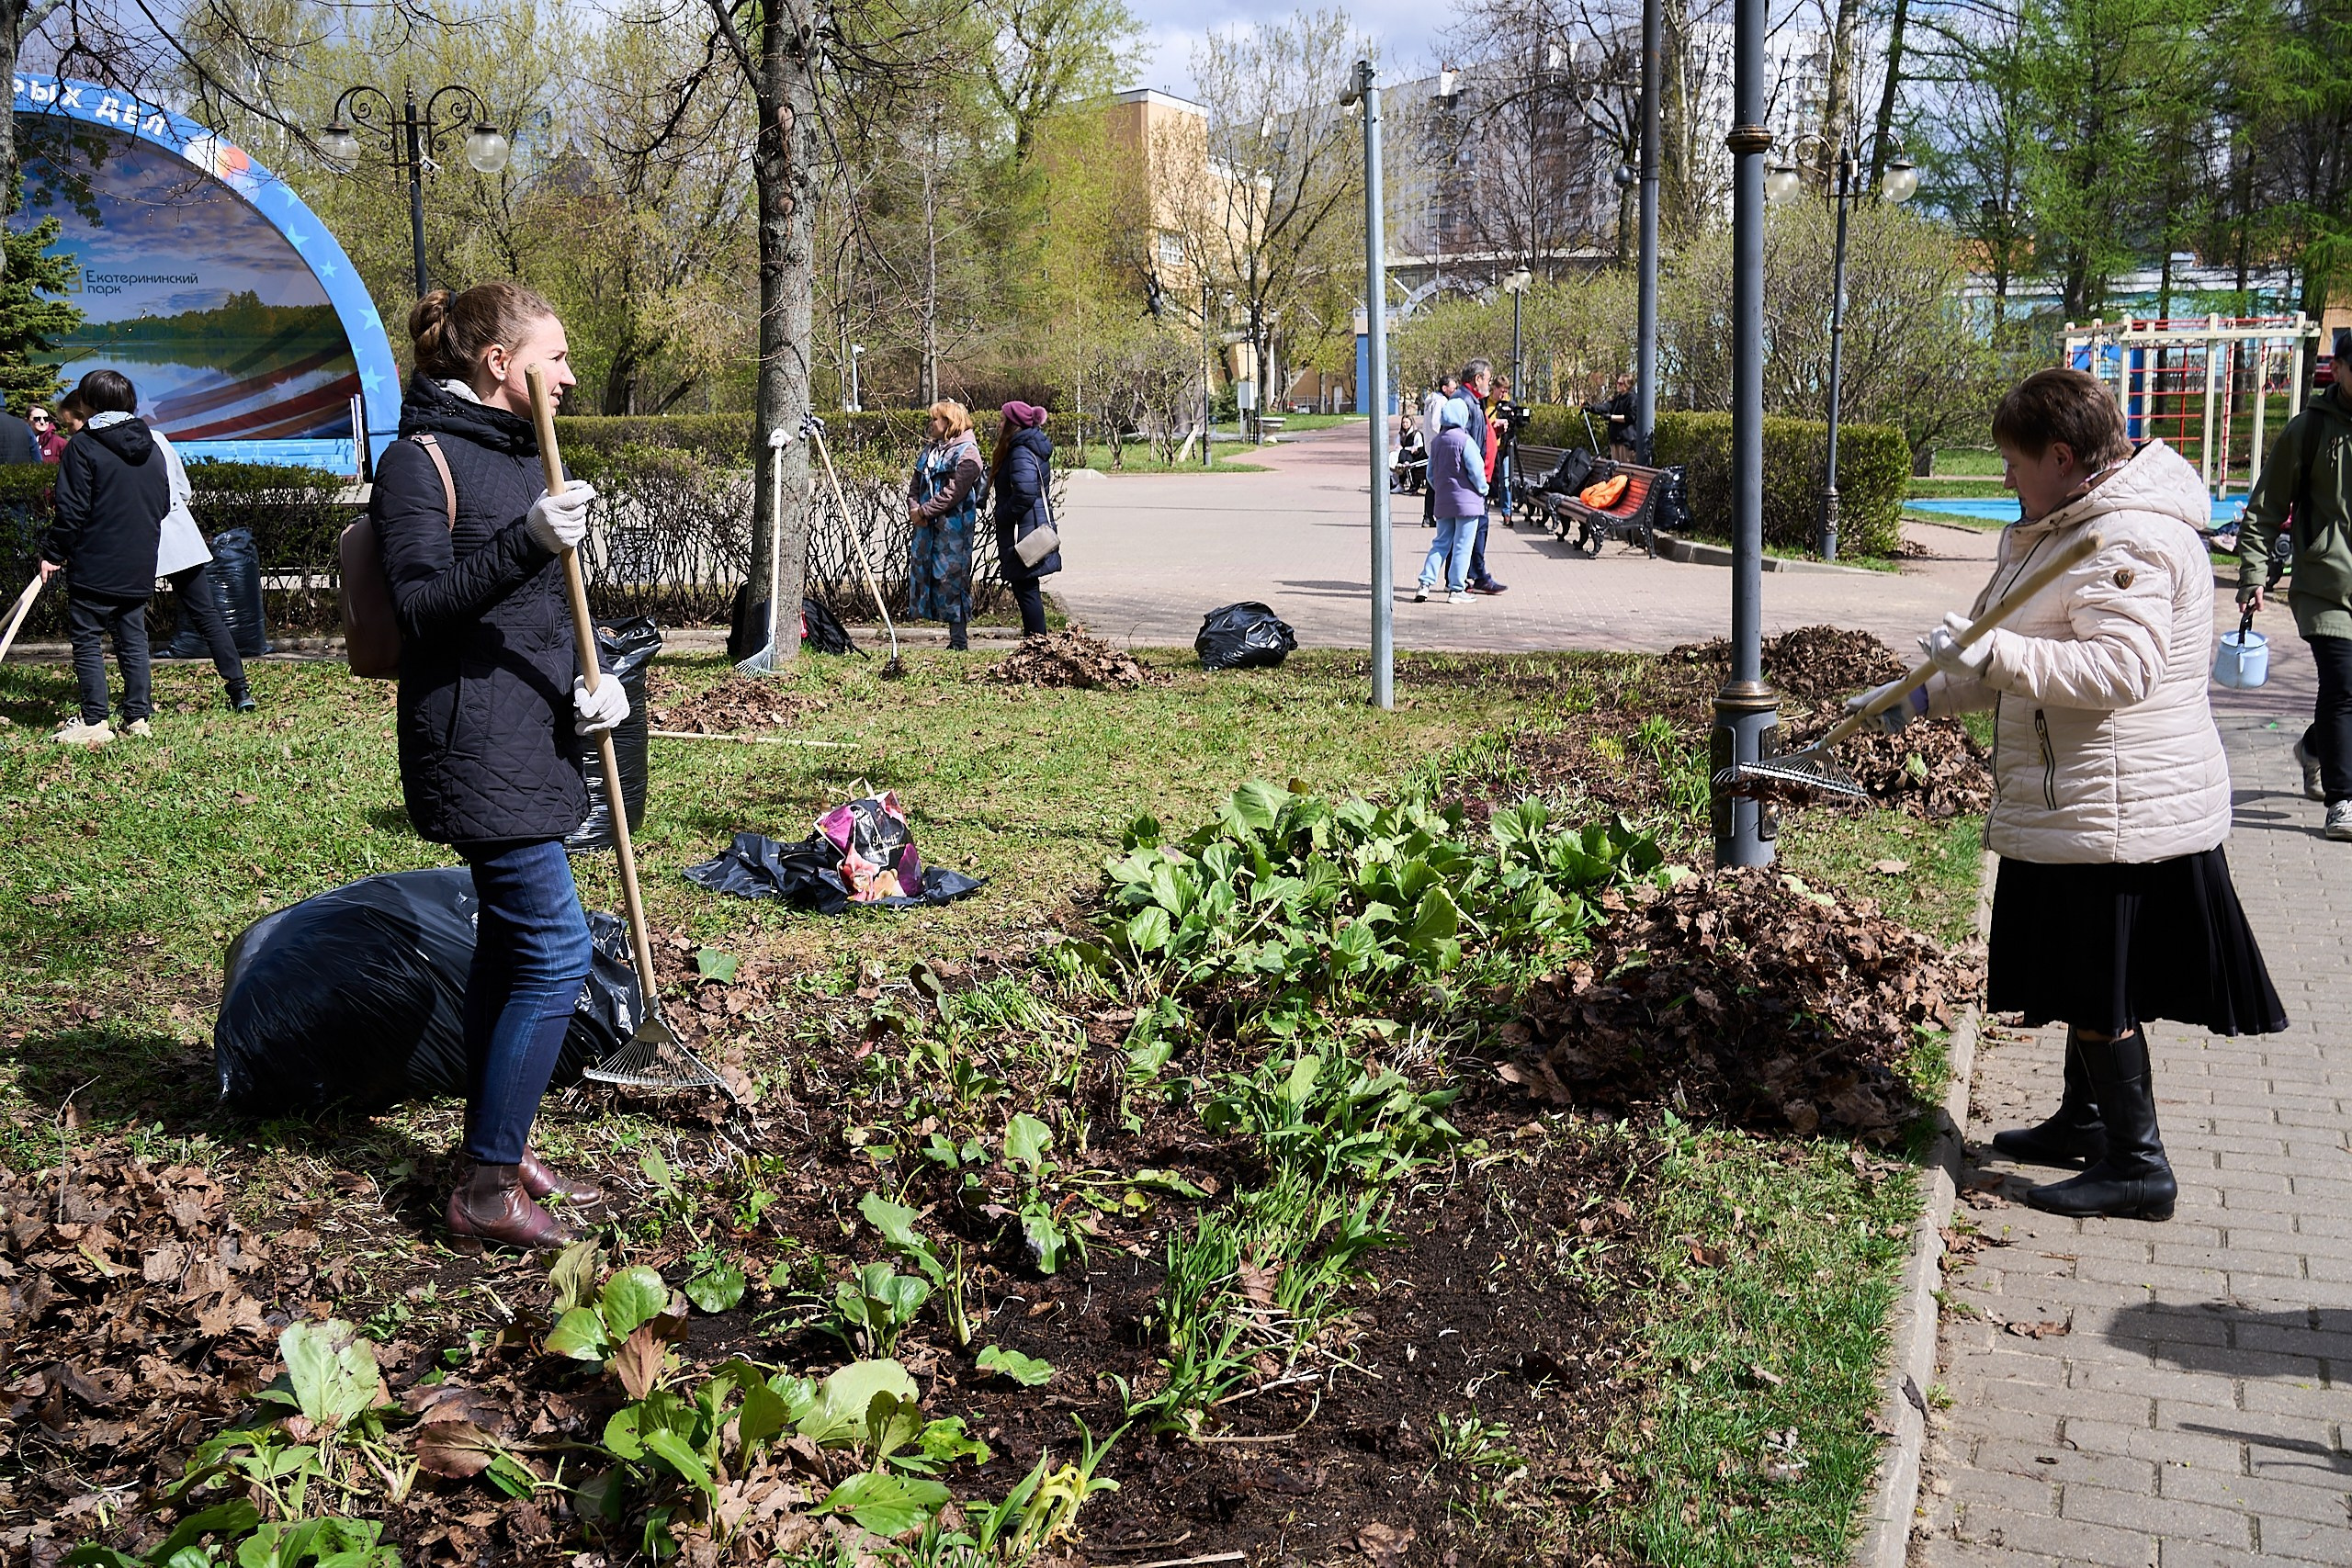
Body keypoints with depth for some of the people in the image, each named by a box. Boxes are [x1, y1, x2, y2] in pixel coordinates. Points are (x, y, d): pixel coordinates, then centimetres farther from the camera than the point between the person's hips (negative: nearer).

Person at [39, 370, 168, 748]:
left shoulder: (84, 447, -11)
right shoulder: (150, 448, 8)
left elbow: (72, 510, -13)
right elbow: (164, 504, 15)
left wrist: (53, 553, -4)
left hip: (94, 568, -6)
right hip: (139, 569, 6)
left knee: (87, 642, 1)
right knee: (134, 641, 12)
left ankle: (94, 723, 1)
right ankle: (138, 717, 13)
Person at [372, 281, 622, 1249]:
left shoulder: (518, 453, 17)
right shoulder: (419, 460, -11)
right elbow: (423, 604, -19)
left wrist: (590, 681, 5)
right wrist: (526, 541, -32)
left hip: (533, 742, 9)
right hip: (475, 750, -9)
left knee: (511, 944, 14)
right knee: (555, 950, -11)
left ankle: (500, 1153, 25)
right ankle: (485, 1189, -2)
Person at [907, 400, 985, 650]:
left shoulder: (967, 453, -7)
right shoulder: (930, 451, 19)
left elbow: (953, 492, -16)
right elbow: (915, 486, 17)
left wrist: (924, 511, -15)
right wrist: (914, 509, -3)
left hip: (953, 527, -8)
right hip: (927, 526, 8)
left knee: (951, 578, -7)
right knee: (922, 573, 6)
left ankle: (958, 640, 0)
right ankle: (955, 638, 11)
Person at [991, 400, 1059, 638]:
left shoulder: (1021, 453, -17)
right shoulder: (1031, 449, 16)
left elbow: (1025, 493, -27)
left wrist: (1003, 517, -16)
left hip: (1024, 535, -11)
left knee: (1026, 590, -6)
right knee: (1026, 590, 15)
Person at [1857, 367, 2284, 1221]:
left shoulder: (2127, 540, -21)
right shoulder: (2081, 525, 14)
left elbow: (2118, 670, -31)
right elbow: (2049, 659, 22)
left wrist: (1995, 655, -32)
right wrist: (1929, 696, 18)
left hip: (2117, 811, -11)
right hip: (2083, 801, 11)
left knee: (2096, 988, -2)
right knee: (2080, 976, 20)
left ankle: (2137, 1164, 8)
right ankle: (2086, 1122, 35)